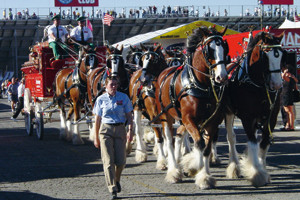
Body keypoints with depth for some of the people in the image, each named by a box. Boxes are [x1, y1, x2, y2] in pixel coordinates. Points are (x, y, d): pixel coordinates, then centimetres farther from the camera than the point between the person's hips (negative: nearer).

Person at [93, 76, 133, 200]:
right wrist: (96, 137, 7)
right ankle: (113, 190, -4)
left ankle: (117, 180, 31)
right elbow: (97, 119, 7)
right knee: (108, 161, -7)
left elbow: (129, 116, 5)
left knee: (121, 161, -1)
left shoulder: (124, 98, 3)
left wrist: (130, 130, -11)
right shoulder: (101, 99, 2)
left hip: (120, 130, 1)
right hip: (105, 130, -1)